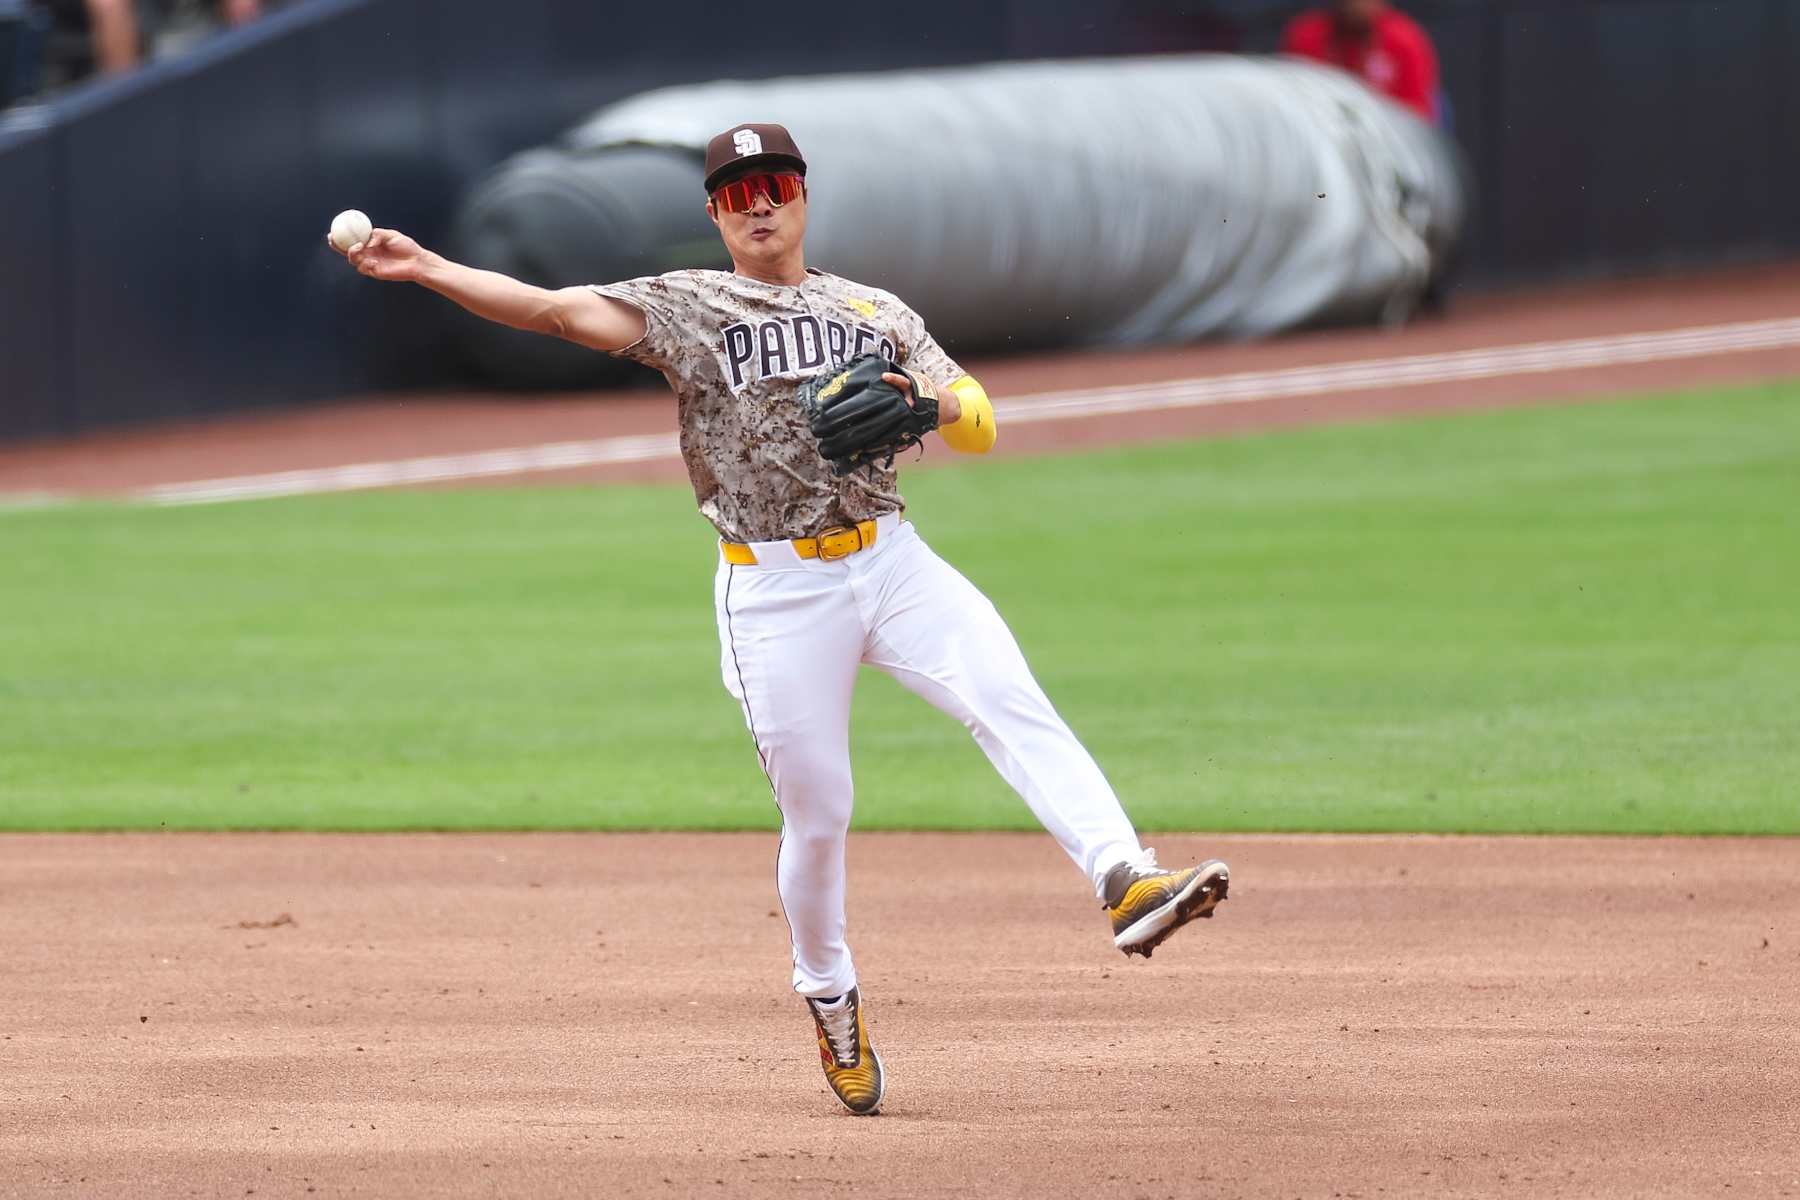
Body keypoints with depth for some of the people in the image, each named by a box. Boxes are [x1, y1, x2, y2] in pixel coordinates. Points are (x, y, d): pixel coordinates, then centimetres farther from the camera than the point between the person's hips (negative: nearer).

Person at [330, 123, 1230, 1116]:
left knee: (1016, 709, -20)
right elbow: (553, 309, -7)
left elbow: (980, 428, 9)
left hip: (891, 560, 2)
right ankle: (830, 998, 24)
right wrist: (422, 269, -20)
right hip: (775, 594, -2)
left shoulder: (876, 313, 13)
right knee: (815, 813, 2)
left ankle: (1124, 880, -32)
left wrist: (931, 399, -15)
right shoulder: (684, 308, 4)